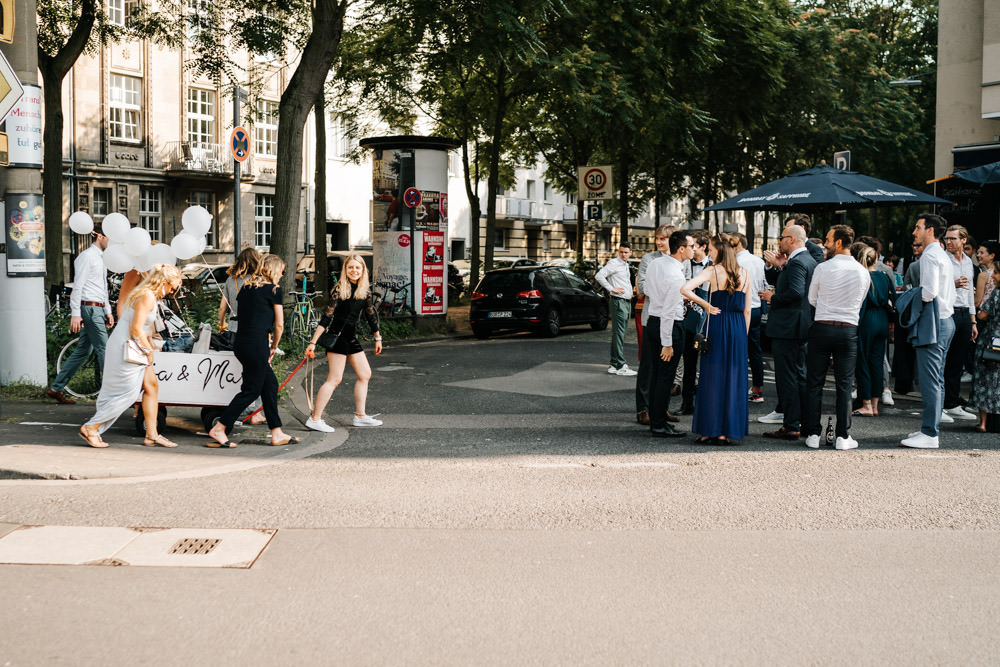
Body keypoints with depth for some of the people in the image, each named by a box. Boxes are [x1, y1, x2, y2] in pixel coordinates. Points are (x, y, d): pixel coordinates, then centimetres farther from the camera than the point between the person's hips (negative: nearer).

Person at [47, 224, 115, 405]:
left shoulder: (100, 258, 20)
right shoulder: (87, 256, -9)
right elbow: (77, 286, -14)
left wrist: (108, 311, 22)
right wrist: (75, 314, -18)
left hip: (98, 309, 10)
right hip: (89, 308, -10)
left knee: (83, 351, 10)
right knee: (103, 349, -9)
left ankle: (56, 388, 16)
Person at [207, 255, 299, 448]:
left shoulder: (246, 287, 14)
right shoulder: (273, 290, -4)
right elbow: (279, 324, 0)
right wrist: (274, 347, 16)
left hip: (240, 343, 8)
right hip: (256, 344, -8)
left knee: (270, 384, 14)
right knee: (251, 390, 1)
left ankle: (277, 434, 16)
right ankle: (219, 429, 1)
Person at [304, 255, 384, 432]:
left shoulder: (365, 289, 6)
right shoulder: (339, 290, -14)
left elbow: (371, 314, 18)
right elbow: (327, 316, -17)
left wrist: (377, 338, 21)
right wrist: (313, 342, -20)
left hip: (351, 338, 8)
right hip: (337, 336, -8)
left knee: (365, 374, 11)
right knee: (335, 378, -11)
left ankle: (360, 416, 20)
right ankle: (314, 419, -9)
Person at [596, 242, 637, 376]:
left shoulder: (625, 264, 18)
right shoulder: (614, 263, -10)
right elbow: (599, 276, -21)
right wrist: (612, 289, -20)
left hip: (626, 302, 10)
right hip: (618, 301, -10)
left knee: (620, 334, 12)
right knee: (618, 333, -10)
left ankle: (615, 365, 17)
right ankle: (620, 366, -11)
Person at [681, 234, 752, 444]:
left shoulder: (713, 271, -5)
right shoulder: (745, 274, 7)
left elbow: (685, 289, -18)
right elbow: (747, 310, 9)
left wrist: (706, 305, -7)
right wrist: (743, 335, 15)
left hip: (717, 325, -3)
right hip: (738, 327, 3)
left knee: (712, 376, 2)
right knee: (734, 377, 7)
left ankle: (709, 431, 3)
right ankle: (726, 432, 8)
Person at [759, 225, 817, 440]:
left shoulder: (796, 263, -16)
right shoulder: (809, 260, 15)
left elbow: (796, 292, -28)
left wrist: (773, 298, -14)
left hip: (787, 328, -11)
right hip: (801, 327, 11)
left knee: (787, 377, -7)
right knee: (799, 375, 16)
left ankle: (791, 426, -5)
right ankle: (805, 422, 23)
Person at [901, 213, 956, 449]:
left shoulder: (930, 255, -14)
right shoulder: (943, 255, 18)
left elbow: (929, 292, -23)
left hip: (934, 323, -11)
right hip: (946, 320, 11)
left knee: (929, 381, -9)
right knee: (937, 380, 14)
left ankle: (929, 434, -9)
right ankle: (932, 427, 20)